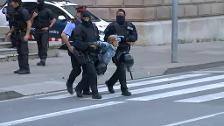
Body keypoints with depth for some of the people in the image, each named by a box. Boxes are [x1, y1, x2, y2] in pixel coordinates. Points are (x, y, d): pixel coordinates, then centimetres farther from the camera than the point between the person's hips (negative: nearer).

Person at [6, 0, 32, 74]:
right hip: (17, 34, 9)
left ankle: (26, 69, -8)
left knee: (24, 52, -9)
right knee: (19, 52, 9)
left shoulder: (23, 11, -14)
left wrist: (27, 34, -26)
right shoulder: (16, 12, 15)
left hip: (23, 34, -9)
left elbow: (29, 23, -18)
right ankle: (21, 68, 12)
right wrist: (10, 32, 16)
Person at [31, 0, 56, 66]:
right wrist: (33, 17, -3)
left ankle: (43, 60, -21)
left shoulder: (47, 11, 0)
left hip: (44, 31, -5)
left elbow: (54, 20, -2)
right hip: (37, 31, 5)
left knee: (44, 45, -14)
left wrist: (49, 27, -9)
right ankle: (41, 59, 9)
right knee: (39, 46, 5)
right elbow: (31, 22, 17)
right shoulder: (35, 11, 15)